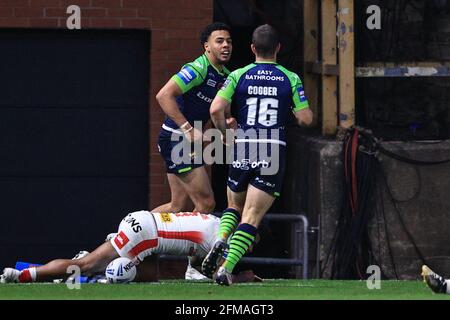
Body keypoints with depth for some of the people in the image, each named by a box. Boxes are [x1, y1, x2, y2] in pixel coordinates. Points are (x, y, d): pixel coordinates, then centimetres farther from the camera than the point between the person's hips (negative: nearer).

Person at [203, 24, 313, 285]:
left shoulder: (238, 76, 2)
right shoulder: (290, 79, 0)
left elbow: (216, 109, -10)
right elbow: (306, 118, -2)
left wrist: (226, 132, 7)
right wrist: (300, 107, 20)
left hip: (242, 151, 2)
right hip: (274, 153, -2)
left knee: (235, 206, 24)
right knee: (251, 217, -2)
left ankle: (220, 241, -5)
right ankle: (227, 267, -18)